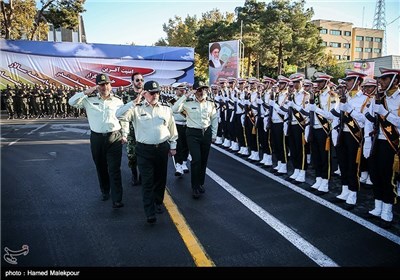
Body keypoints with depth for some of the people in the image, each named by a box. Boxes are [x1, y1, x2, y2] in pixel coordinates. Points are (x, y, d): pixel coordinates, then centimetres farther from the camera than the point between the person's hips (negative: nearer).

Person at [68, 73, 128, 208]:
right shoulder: (89, 100, 3)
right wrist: (86, 92, -10)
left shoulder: (118, 101, 4)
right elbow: (72, 102, -4)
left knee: (114, 170, -4)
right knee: (100, 167, 15)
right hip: (96, 138, 2)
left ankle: (117, 200, -4)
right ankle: (105, 191, 34)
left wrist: (124, 135, 3)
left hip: (114, 138, -2)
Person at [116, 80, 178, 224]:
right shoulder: (137, 108, -2)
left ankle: (158, 203, 35)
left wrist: (173, 146, 12)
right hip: (144, 150, -3)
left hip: (162, 148, 3)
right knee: (147, 181, -2)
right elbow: (119, 115, -17)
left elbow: (172, 128, 11)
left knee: (160, 178, 15)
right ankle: (150, 212, 4)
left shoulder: (166, 108, 6)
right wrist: (135, 102, -21)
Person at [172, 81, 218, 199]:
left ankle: (201, 183, 29)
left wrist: (214, 135, 9)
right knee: (196, 160, -9)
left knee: (204, 160, 11)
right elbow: (174, 109, -18)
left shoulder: (210, 104, 4)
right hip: (193, 133, -3)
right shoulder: (188, 103, -5)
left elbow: (214, 119, 12)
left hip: (207, 133, 4)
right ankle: (195, 187, 5)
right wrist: (185, 96, -17)